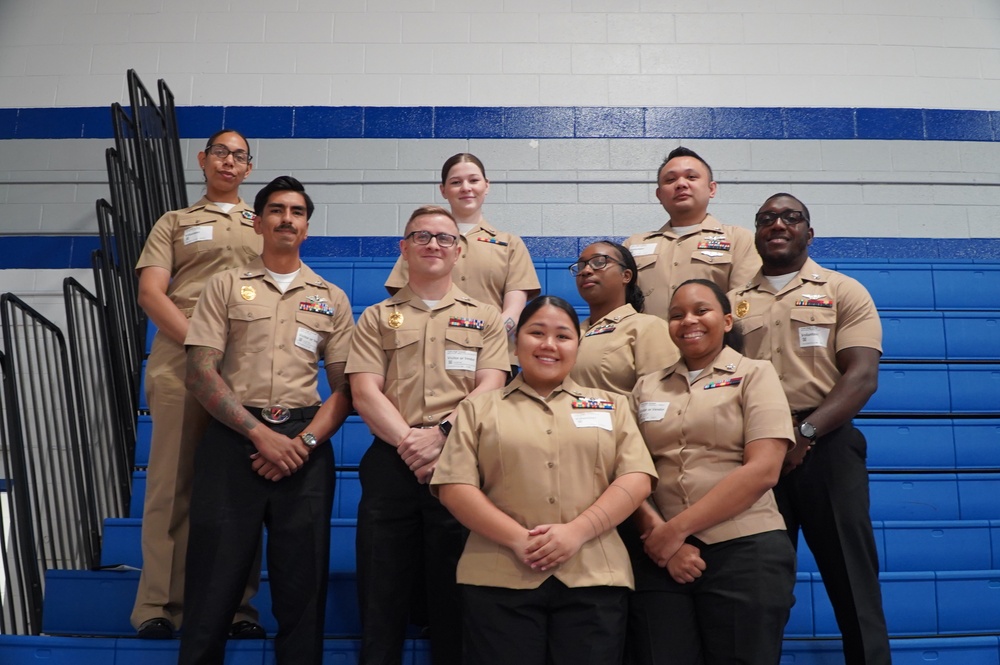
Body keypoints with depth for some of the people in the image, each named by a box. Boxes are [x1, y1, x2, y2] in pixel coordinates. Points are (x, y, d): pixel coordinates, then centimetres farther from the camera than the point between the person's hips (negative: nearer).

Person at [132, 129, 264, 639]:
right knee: (172, 483, -3)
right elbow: (150, 292, 5)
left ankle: (236, 603, 3)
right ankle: (160, 605, 2)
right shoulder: (174, 223, 19)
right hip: (180, 362, -1)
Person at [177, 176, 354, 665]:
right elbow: (200, 372, -1)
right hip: (232, 439, -1)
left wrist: (305, 442, -9)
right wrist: (259, 433, -11)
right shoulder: (227, 286, 8)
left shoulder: (331, 299, 12)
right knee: (214, 582, 2)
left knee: (303, 586, 5)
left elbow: (345, 386, 6)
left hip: (305, 445, 1)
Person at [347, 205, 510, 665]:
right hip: (391, 462, 1)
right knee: (382, 596, 5)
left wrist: (442, 433, -16)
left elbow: (490, 387, 0)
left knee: (454, 593, 6)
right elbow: (365, 392, 1)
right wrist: (409, 442, -13)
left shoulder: (485, 317, 13)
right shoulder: (376, 318, 14)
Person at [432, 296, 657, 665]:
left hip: (594, 577, 1)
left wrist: (578, 531, -11)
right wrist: (517, 539, -12)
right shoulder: (479, 408, 11)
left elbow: (637, 479, 3)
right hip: (499, 579, -1)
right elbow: (455, 487, 1)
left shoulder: (612, 405, 15)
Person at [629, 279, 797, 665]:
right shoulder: (647, 387, 12)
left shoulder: (754, 374, 2)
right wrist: (657, 532, -11)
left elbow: (763, 471, -9)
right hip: (662, 556, 3)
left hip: (744, 551, -3)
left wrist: (678, 529, -12)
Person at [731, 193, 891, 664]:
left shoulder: (843, 292, 7)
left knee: (851, 579, 0)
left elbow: (862, 376, -5)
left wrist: (805, 433, -17)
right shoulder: (734, 303, 13)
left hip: (826, 446, -2)